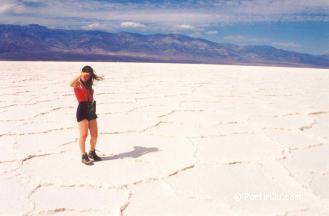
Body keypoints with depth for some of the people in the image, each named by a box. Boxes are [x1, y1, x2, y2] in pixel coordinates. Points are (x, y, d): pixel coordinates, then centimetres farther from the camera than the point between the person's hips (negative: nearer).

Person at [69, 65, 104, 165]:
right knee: (84, 135, -5)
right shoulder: (78, 83, -5)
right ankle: (84, 156, 9)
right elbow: (70, 84, -27)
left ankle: (92, 153, 28)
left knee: (95, 135, 9)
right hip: (82, 110, -7)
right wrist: (80, 75, -26)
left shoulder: (88, 84, 17)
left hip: (91, 110, 7)